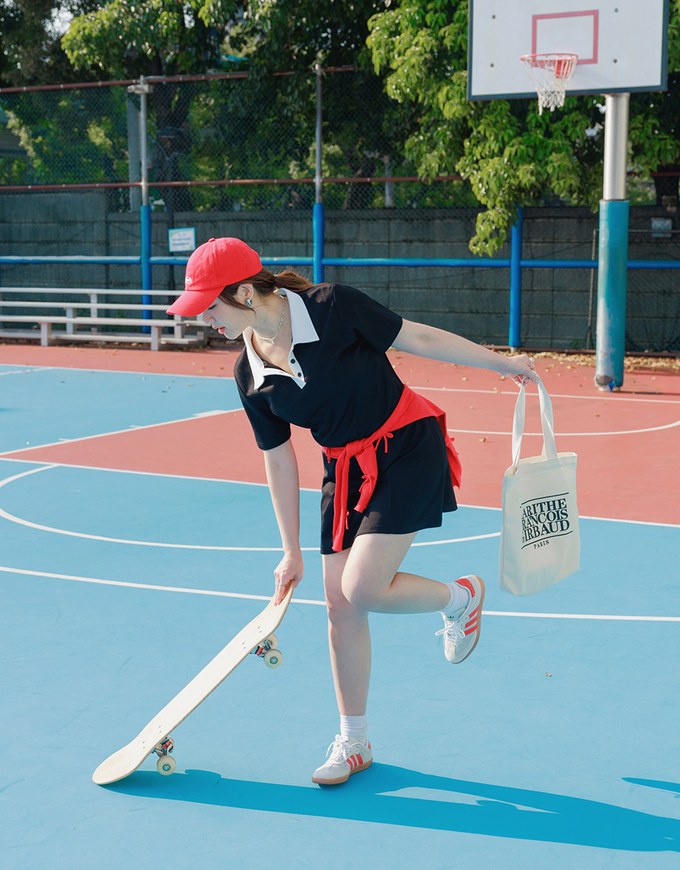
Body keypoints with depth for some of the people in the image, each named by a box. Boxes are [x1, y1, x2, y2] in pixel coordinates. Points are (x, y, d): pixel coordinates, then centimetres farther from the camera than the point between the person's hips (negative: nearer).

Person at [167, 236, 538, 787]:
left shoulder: (331, 308, -21)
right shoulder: (249, 376, -5)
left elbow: (419, 338, -10)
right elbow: (279, 461, 4)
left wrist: (501, 363, -1)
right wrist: (292, 552, 7)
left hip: (408, 451, -6)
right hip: (345, 468, 6)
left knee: (362, 589, -16)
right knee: (340, 604, 3)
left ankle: (460, 597, 15)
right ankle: (354, 742, 19)